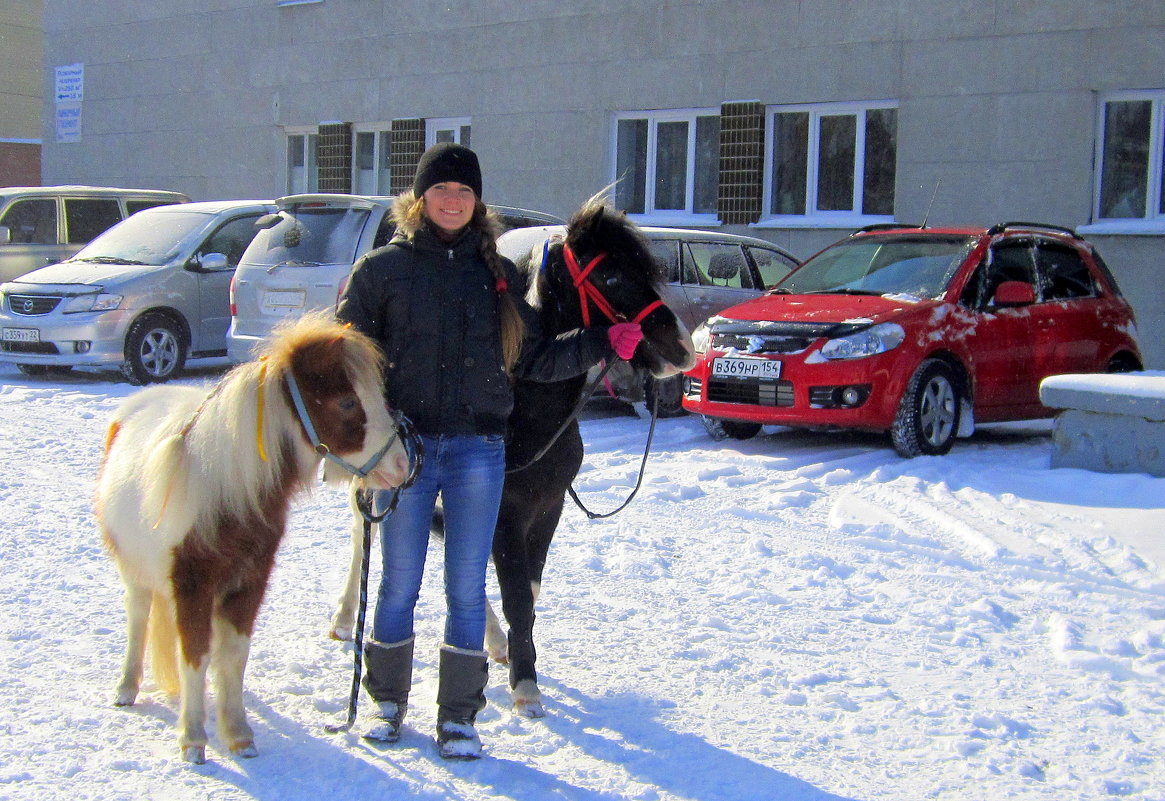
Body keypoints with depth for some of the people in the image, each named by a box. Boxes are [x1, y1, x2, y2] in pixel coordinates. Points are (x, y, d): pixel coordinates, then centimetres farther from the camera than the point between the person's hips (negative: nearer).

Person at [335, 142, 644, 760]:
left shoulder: (497, 272, 10)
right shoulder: (383, 268, 3)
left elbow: (532, 360, 14)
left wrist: (603, 343, 4)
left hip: (477, 448, 1)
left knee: (467, 589, 5)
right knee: (399, 585, 7)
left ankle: (458, 717, 16)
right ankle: (387, 703, 25)